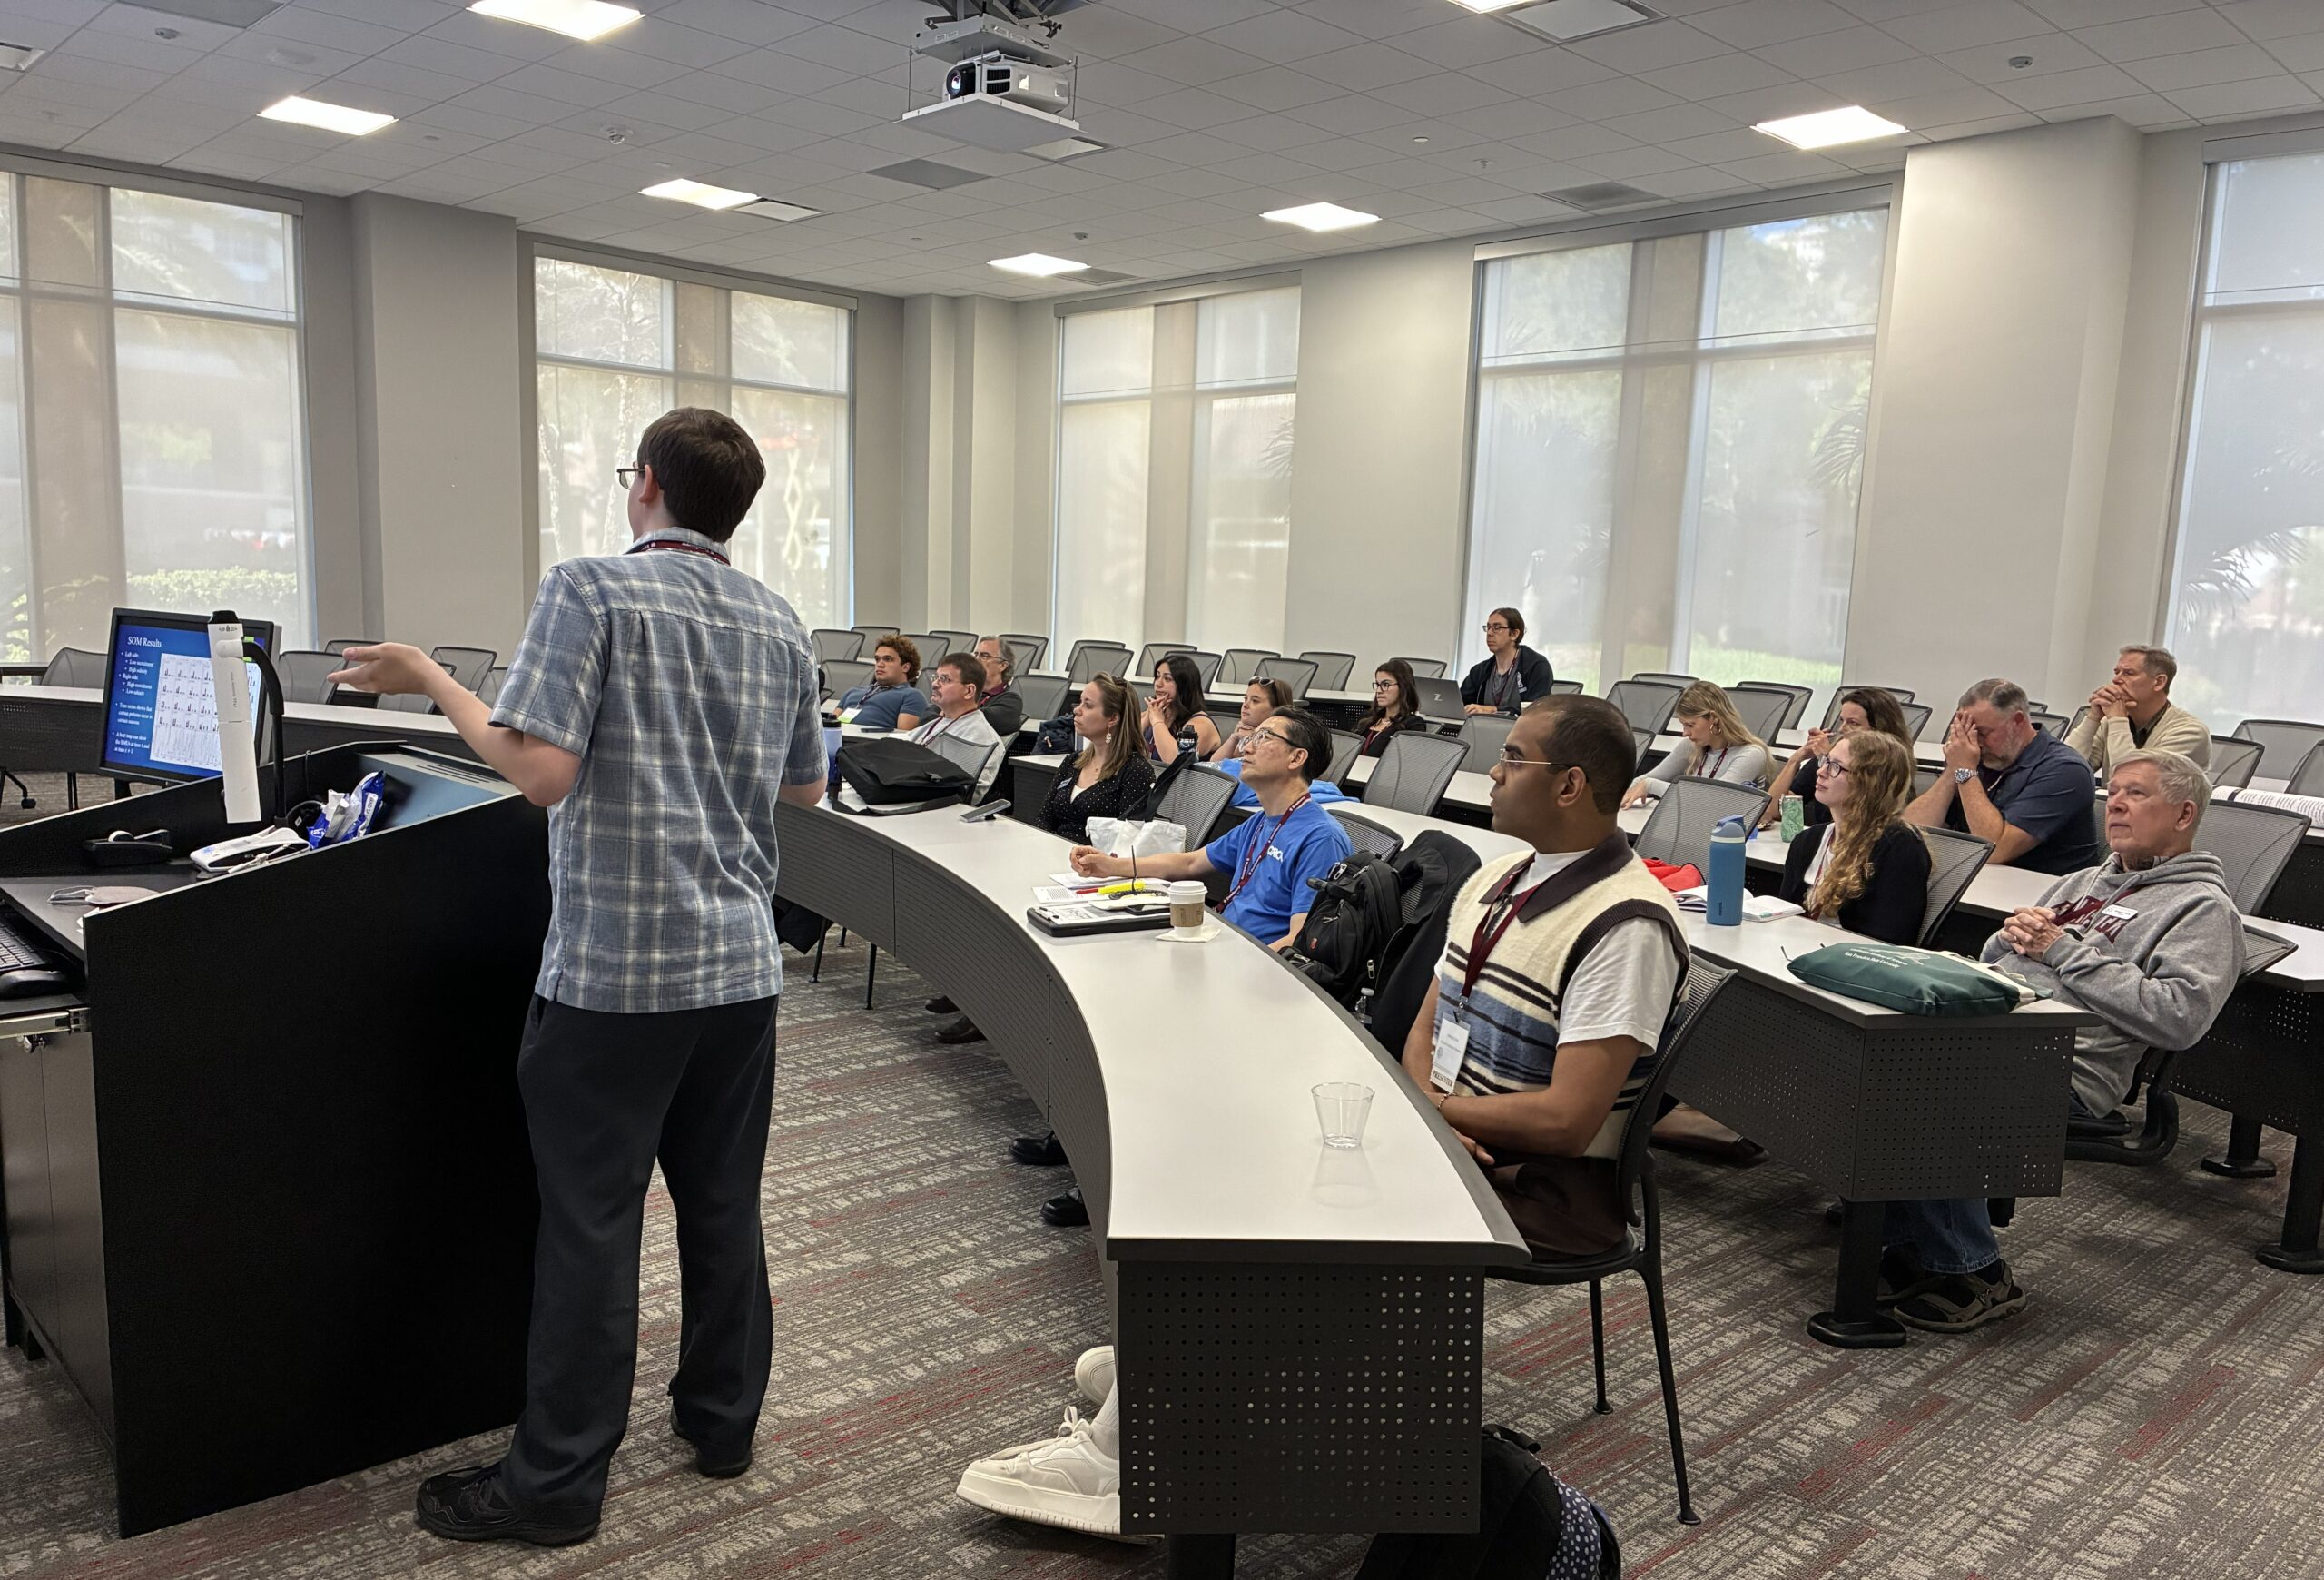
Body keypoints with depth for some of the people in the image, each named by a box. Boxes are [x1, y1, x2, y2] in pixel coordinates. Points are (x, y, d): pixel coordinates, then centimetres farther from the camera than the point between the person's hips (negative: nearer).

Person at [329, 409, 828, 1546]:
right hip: (739, 967, 6)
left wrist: (429, 679, -5)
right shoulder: (778, 625, 8)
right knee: (723, 1205, 16)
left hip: (612, 971, -5)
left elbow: (540, 770, -18)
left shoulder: (589, 592, -10)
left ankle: (557, 1482, 16)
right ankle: (723, 1419, 30)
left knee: (591, 1226, 4)